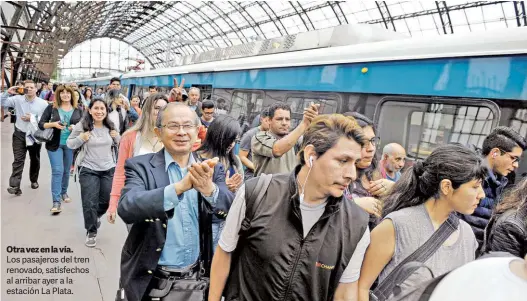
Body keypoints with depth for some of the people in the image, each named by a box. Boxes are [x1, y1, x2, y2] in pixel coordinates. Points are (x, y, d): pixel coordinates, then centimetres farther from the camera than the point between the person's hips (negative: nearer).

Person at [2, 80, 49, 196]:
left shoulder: (43, 103, -5)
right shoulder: (18, 99, -3)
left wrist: (33, 118, -19)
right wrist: (8, 93, -17)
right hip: (19, 134, -1)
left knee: (35, 159, 16)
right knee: (18, 160, -7)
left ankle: (34, 180, 36)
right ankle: (15, 186, -11)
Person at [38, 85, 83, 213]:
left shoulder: (77, 110, 2)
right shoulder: (51, 108, -2)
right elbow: (41, 124, -2)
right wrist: (53, 124, -19)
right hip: (54, 144, -2)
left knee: (66, 171, 15)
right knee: (57, 171, -8)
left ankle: (64, 192, 36)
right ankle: (56, 201, -6)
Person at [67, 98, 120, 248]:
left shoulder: (110, 126, 1)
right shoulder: (81, 126, -10)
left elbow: (118, 144, 15)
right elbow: (69, 144, -1)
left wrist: (117, 137, -6)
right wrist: (80, 138, -20)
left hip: (109, 169, 4)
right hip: (89, 170, -4)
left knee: (106, 200, 18)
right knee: (90, 203, 1)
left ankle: (96, 217, 50)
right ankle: (91, 232, 21)